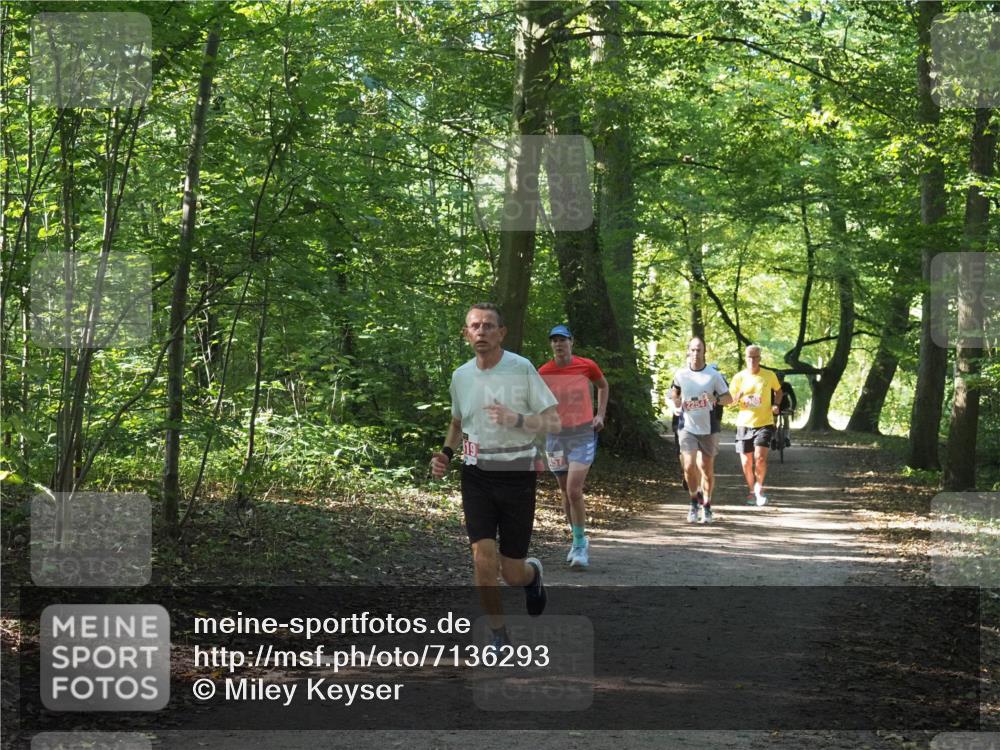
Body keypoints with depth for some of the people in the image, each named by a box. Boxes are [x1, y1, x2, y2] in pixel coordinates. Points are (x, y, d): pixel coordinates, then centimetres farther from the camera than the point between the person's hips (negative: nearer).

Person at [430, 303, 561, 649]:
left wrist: (515, 419, -26)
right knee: (484, 560, -12)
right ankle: (499, 636, 5)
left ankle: (533, 572, 40)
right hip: (476, 475, 3)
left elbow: (554, 421, -9)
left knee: (512, 574, 2)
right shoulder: (460, 376, 5)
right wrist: (445, 454, 4)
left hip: (516, 474, -3)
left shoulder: (522, 369, -9)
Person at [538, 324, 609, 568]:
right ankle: (579, 541, 27)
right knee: (566, 492, 11)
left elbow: (604, 386, 14)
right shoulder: (543, 372, -4)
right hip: (556, 436, 2)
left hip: (583, 435, -2)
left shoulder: (587, 366, -5)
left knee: (574, 491, -14)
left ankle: (580, 545, -3)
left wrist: (600, 414, 6)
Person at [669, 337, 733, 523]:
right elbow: (675, 391, 23)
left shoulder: (714, 375, -4)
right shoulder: (680, 374, 1)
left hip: (708, 428, 0)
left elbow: (729, 398, -1)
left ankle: (706, 507, 20)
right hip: (687, 427, 1)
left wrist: (716, 399, -20)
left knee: (707, 468, 6)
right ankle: (694, 500, 12)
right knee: (689, 466, -12)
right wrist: (676, 405, 8)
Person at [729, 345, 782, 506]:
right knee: (746, 462, 5)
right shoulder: (739, 377, 0)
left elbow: (778, 391, 19)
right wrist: (738, 396, -18)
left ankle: (759, 486, 3)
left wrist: (776, 404, -1)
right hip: (744, 424, 2)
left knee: (760, 457, -19)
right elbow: (730, 400, 5)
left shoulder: (769, 375, 0)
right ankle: (751, 491, 26)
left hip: (765, 423, -1)